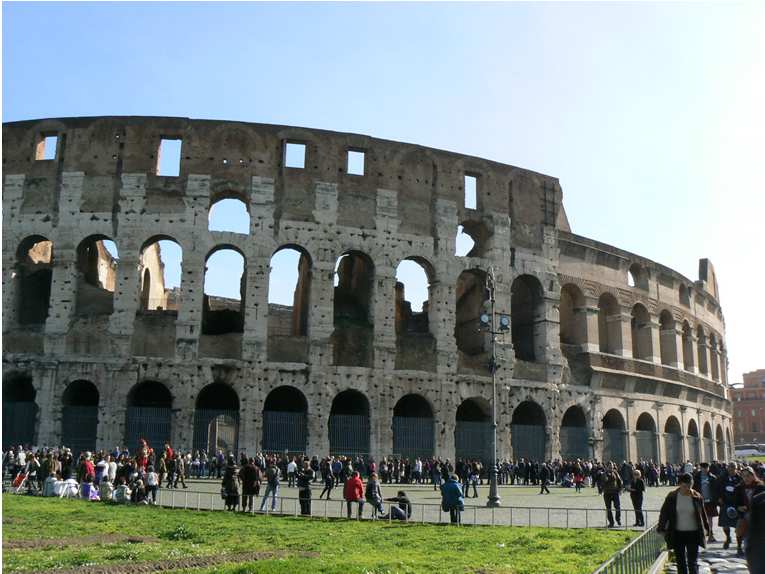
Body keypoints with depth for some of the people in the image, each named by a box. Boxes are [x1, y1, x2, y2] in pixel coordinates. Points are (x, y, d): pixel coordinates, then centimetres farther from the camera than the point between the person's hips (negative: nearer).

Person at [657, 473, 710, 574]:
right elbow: (664, 513, 1)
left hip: (693, 534, -1)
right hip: (677, 534, 1)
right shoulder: (672, 497, -3)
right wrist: (661, 529, -4)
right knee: (681, 563, 10)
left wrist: (706, 528, 13)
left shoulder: (697, 497, -2)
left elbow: (702, 514, 10)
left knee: (692, 563, -4)